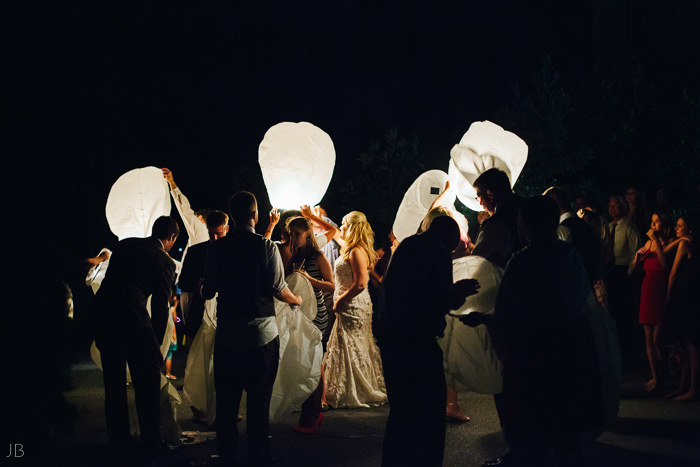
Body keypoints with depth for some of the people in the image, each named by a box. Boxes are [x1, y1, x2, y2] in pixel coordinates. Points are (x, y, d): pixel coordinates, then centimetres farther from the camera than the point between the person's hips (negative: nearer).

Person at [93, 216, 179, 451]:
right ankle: (151, 439, 11)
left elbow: (110, 279, 18)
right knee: (147, 381, 7)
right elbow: (160, 307, 2)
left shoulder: (125, 245, 16)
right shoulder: (165, 261, 1)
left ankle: (119, 436, 22)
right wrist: (156, 345, 10)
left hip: (103, 314, 6)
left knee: (113, 379, 15)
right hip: (133, 319, -5)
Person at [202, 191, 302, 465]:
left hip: (227, 333, 2)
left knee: (226, 396, 11)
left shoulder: (218, 248, -2)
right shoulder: (266, 246, -9)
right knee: (259, 396, 7)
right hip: (261, 332, -2)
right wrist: (296, 299, 9)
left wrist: (205, 289, 24)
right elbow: (278, 289, -12)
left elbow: (208, 291, 0)